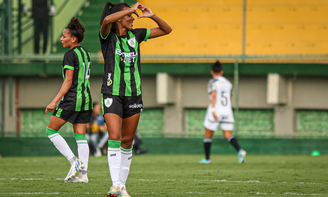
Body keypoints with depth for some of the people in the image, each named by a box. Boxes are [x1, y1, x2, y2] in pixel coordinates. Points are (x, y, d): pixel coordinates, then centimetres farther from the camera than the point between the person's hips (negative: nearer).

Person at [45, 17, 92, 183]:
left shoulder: (70, 55, -12)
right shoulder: (85, 53, 13)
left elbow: (68, 81, -16)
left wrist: (55, 101, -16)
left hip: (72, 99, -8)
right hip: (86, 99, 8)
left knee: (51, 130, 3)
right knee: (80, 136, 8)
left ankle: (74, 161, -7)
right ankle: (83, 174, 3)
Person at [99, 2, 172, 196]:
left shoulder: (136, 35, 7)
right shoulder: (108, 36, -7)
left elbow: (167, 30, 13)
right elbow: (107, 20, -31)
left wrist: (152, 16, -3)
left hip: (134, 94, 5)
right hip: (112, 94, -5)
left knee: (127, 141, 7)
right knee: (114, 138, -16)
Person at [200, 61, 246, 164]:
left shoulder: (213, 82, -5)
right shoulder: (228, 83, 13)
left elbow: (213, 95, -19)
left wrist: (213, 110, -26)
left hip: (215, 112, -5)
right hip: (227, 112, 5)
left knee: (208, 136, 11)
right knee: (228, 135, -2)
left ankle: (207, 158, 17)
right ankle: (240, 151, -28)